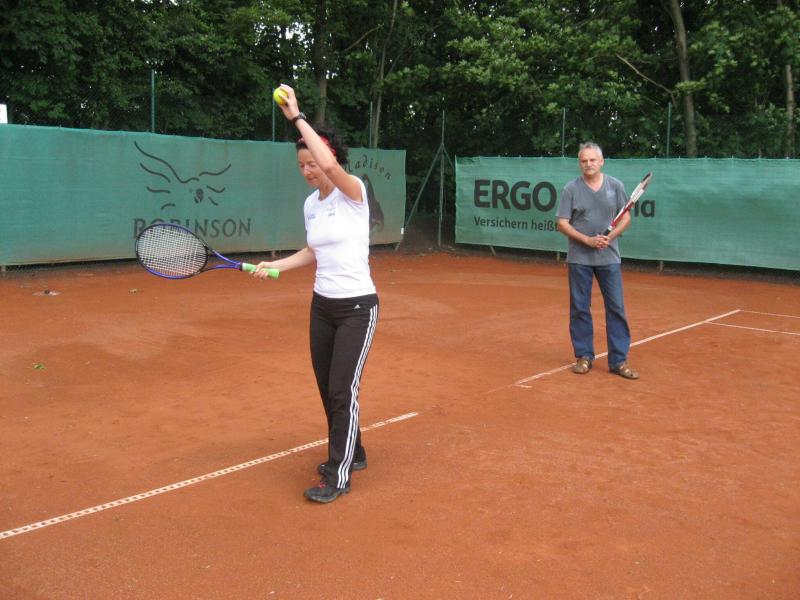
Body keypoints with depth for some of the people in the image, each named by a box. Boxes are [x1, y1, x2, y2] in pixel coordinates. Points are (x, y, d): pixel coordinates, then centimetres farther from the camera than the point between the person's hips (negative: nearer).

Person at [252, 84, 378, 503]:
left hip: (357, 307, -8)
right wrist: (274, 265, 5)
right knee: (328, 389, 13)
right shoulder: (310, 204, 7)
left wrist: (298, 117, -27)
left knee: (342, 391, -6)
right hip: (322, 305, 8)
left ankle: (338, 476, 6)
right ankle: (352, 454, 32)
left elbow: (330, 164, -35)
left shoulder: (353, 191, -14)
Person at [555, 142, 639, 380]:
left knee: (616, 307, 0)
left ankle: (619, 360, 6)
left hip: (609, 257, 1)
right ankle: (584, 357, 16)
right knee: (580, 308, 4)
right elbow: (562, 223, -3)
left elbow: (626, 217, 6)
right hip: (579, 258, -1)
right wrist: (588, 240, -15)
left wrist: (610, 237, -12)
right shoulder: (571, 189, -1)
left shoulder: (615, 186, 4)